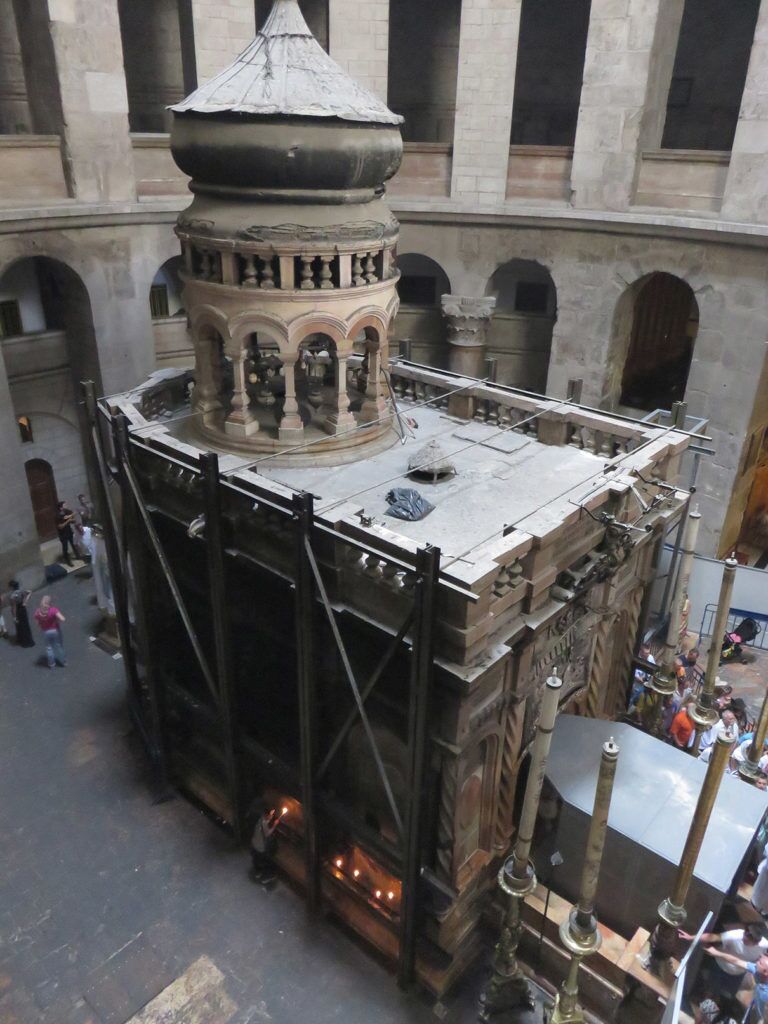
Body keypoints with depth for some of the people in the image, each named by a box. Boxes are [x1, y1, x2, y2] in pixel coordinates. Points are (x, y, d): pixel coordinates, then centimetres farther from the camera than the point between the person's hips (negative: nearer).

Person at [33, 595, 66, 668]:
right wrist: (58, 621, -11)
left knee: (49, 647, 20)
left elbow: (38, 623, -5)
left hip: (46, 632, 2)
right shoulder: (53, 610, -24)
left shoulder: (38, 612, -14)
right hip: (55, 630, -2)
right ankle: (63, 662, 32)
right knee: (59, 646, 17)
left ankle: (52, 664, 31)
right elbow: (63, 619, -32)